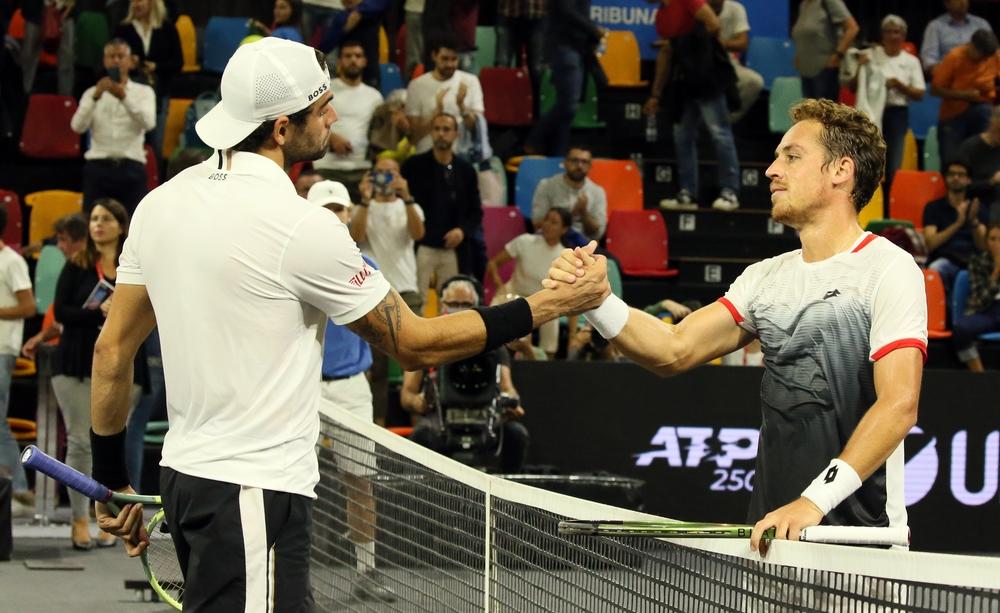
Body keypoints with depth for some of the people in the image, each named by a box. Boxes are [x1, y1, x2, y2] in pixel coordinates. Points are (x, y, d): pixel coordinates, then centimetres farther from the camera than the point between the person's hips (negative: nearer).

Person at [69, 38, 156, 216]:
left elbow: (148, 123, -10)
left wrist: (124, 97, -22)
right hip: (98, 167, 1)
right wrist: (95, 97, -18)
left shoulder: (144, 92, 10)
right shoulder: (92, 93, 13)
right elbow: (77, 126, -4)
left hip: (132, 169, -1)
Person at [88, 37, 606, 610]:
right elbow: (414, 343, -7)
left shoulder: (160, 203, 6)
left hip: (185, 475, 9)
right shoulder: (301, 227, -16)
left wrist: (112, 481, 19)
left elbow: (113, 350, 10)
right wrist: (551, 305, -1)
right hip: (255, 493, -8)